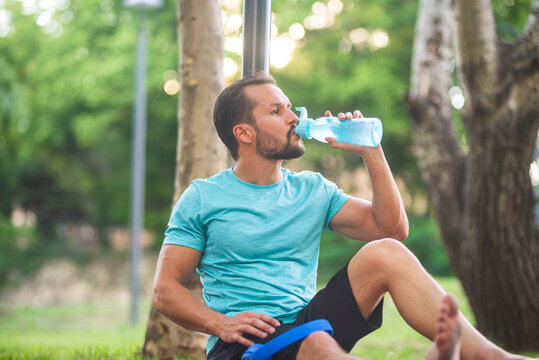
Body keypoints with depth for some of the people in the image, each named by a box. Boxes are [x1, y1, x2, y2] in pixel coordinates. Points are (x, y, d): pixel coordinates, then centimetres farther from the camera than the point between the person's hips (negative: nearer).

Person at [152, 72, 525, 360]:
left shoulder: (313, 189, 16)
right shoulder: (202, 197, 5)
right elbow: (165, 289, 1)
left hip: (307, 324, 4)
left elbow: (393, 228, 7)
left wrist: (371, 152, 1)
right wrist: (220, 324, -17)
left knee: (385, 254, -21)